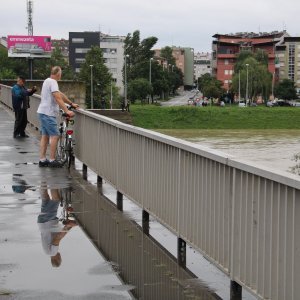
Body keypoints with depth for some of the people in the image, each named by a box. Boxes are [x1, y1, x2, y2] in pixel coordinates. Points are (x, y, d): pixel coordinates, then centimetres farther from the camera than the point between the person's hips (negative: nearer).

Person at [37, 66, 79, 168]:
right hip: (48, 113, -10)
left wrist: (72, 104, 22)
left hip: (43, 112, 10)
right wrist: (67, 111, -27)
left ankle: (42, 160, 12)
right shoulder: (53, 82, -15)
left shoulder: (48, 81, 17)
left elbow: (61, 95, 21)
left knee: (45, 136, 11)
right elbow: (58, 98, -23)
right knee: (55, 135, -8)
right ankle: (52, 160, -7)